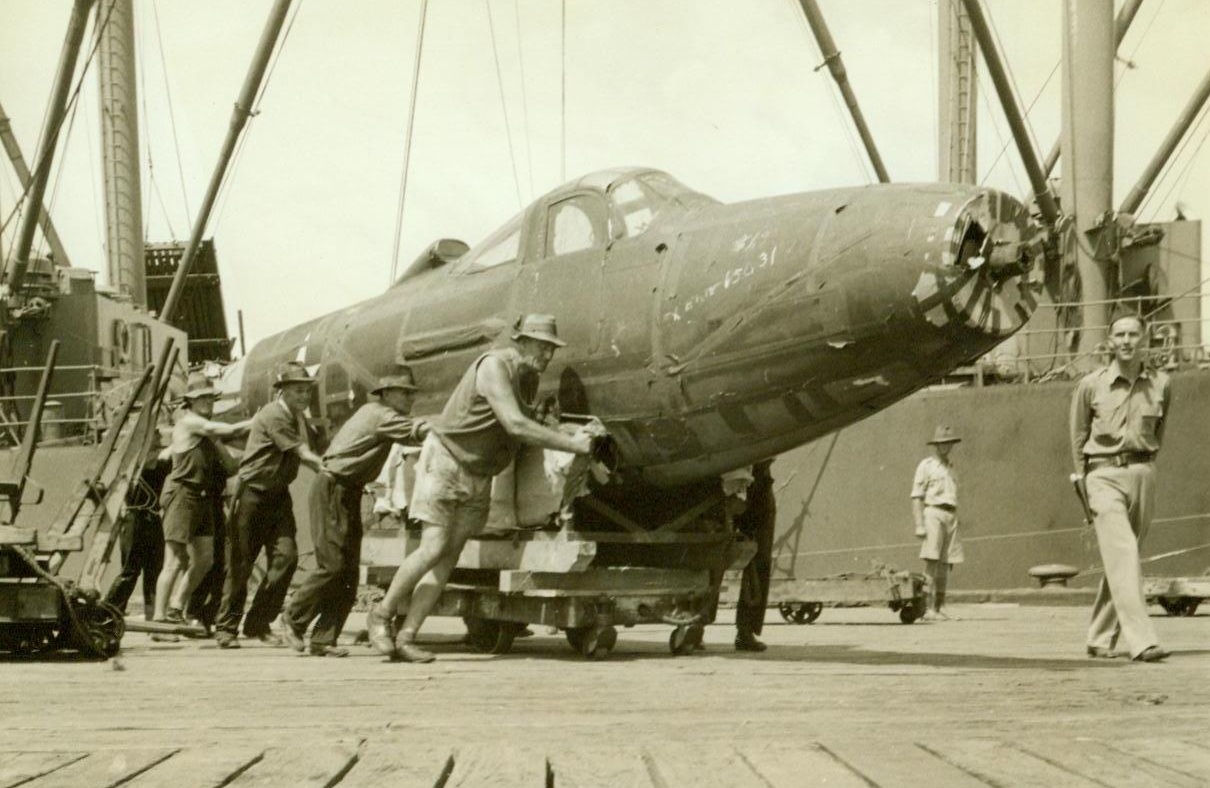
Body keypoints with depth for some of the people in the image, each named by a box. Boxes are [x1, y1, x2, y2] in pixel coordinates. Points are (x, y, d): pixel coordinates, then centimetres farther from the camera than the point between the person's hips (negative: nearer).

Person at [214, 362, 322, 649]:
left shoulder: (299, 418, 13)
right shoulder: (273, 416, -15)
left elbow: (315, 449, 9)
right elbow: (303, 454, -20)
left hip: (278, 495, 7)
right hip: (253, 493, -7)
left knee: (286, 557, -6)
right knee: (240, 562, -1)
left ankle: (258, 624, 3)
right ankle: (226, 627, 11)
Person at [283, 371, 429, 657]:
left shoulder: (373, 413, 17)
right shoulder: (381, 415, -13)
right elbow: (417, 432, -24)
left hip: (347, 492, 10)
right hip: (332, 490, -10)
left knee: (348, 572, 2)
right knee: (333, 564, -13)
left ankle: (323, 640, 1)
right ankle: (293, 618, 5)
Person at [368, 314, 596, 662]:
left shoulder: (529, 379, 7)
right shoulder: (495, 365, -20)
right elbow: (515, 425, -28)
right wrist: (571, 444, -26)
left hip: (479, 476, 8)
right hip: (446, 460, -8)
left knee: (449, 557, -2)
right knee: (433, 549, -15)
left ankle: (406, 637, -2)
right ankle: (382, 614, 4)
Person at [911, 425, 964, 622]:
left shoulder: (950, 467, 22)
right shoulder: (926, 465, 1)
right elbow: (916, 497, -5)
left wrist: (956, 523, 19)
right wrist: (919, 525, -14)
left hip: (951, 516, 7)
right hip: (933, 512, -7)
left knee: (946, 564, 5)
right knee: (931, 561, -13)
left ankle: (940, 608, 11)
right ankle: (927, 609, -17)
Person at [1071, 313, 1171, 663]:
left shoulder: (1160, 385, 6)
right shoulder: (1090, 385, 0)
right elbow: (1078, 437, 8)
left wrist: (1144, 466, 13)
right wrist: (1082, 481, 5)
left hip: (1142, 473, 3)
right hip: (1104, 474, -3)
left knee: (1122, 557, 8)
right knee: (1122, 554, -15)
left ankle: (1100, 637, 22)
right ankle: (1142, 641, -24)